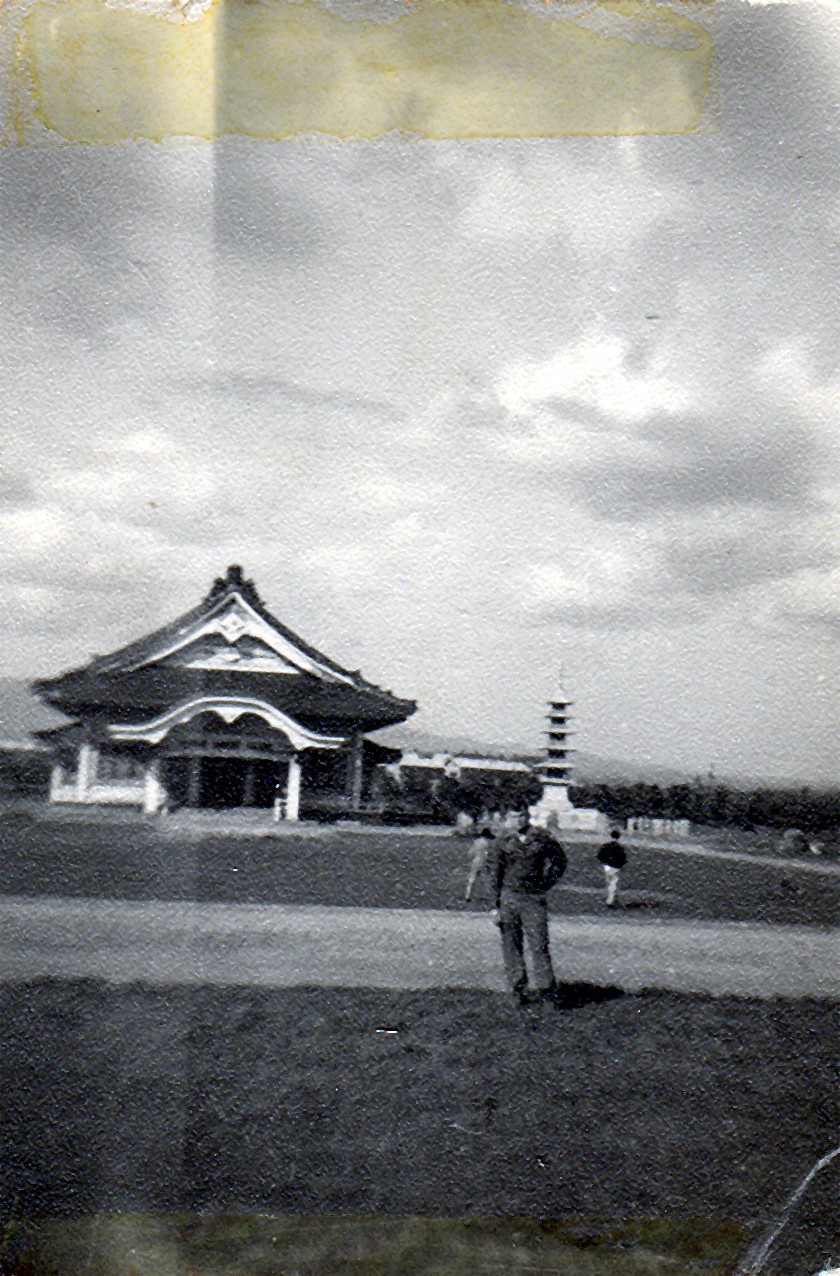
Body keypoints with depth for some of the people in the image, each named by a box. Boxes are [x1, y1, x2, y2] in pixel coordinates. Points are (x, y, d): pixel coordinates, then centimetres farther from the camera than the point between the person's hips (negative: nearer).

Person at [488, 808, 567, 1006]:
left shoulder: (542, 839, 1)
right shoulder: (502, 841, 2)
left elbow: (559, 862, 15)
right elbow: (495, 873, 4)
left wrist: (546, 884, 6)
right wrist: (496, 905, 0)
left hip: (534, 898, -1)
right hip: (508, 898, 1)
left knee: (538, 943, -6)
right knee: (511, 945, 4)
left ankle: (544, 986, 1)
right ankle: (518, 986, 13)